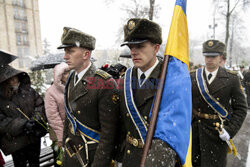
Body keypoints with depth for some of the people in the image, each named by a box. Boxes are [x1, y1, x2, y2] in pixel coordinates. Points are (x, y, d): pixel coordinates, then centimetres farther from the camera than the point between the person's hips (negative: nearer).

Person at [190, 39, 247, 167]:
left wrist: (230, 130, -11)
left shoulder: (232, 79, -3)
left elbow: (241, 108, -1)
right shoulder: (193, 77, 1)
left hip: (218, 133, -1)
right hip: (194, 131, 2)